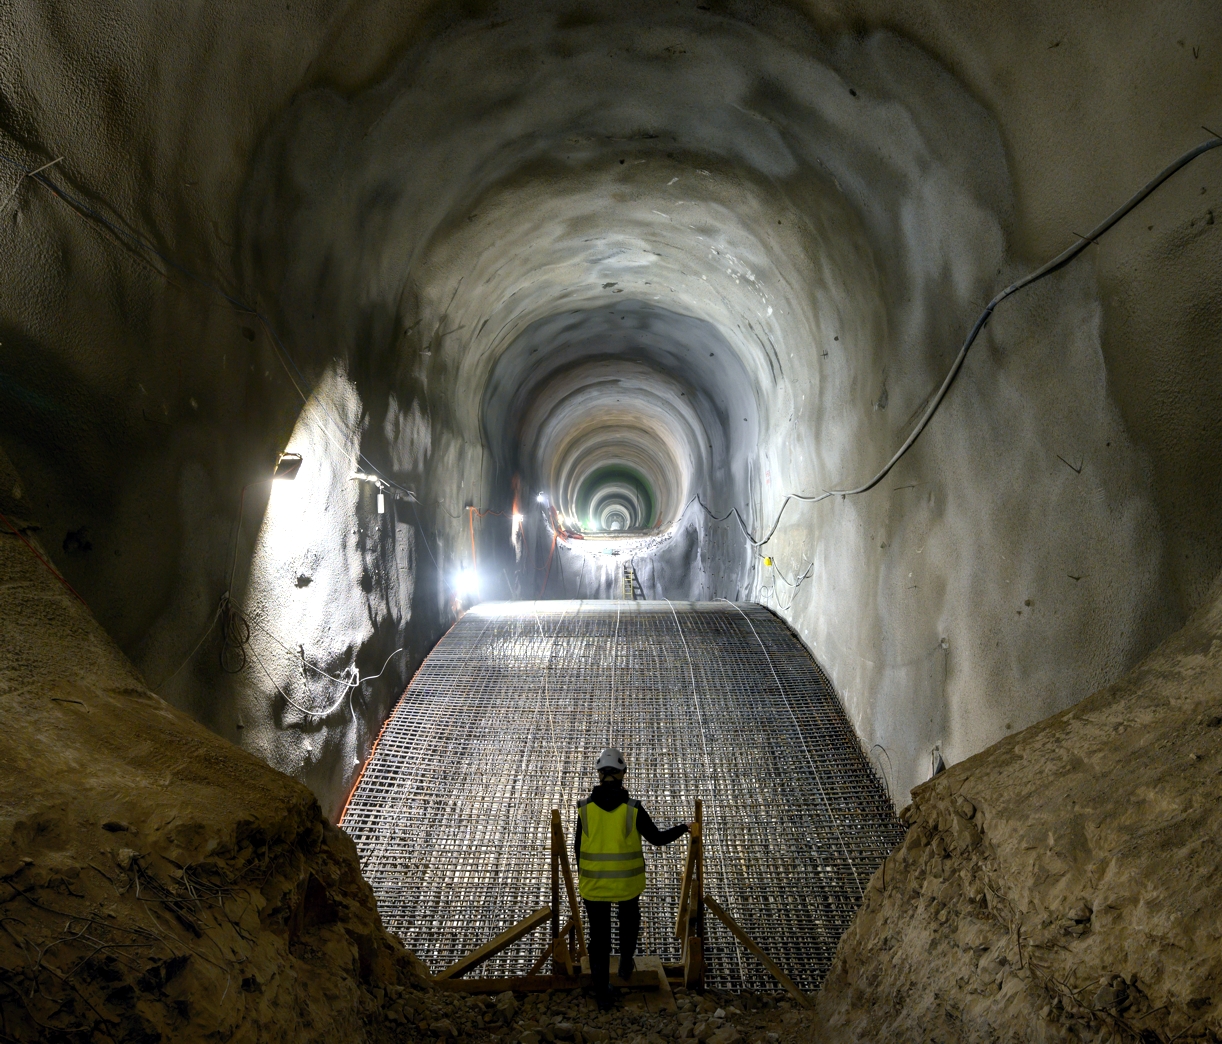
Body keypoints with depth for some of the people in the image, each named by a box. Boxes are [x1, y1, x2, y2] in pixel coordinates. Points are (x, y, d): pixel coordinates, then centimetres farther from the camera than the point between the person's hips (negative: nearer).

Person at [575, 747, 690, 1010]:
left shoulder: (585, 807, -9)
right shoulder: (632, 809, -14)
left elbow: (578, 848, -1)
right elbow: (657, 838, -4)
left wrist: (582, 876, 15)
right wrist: (684, 828, 13)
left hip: (593, 882, 1)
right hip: (627, 881, -1)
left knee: (599, 937, 12)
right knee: (629, 919, 31)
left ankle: (602, 993, 18)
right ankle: (626, 964, 37)